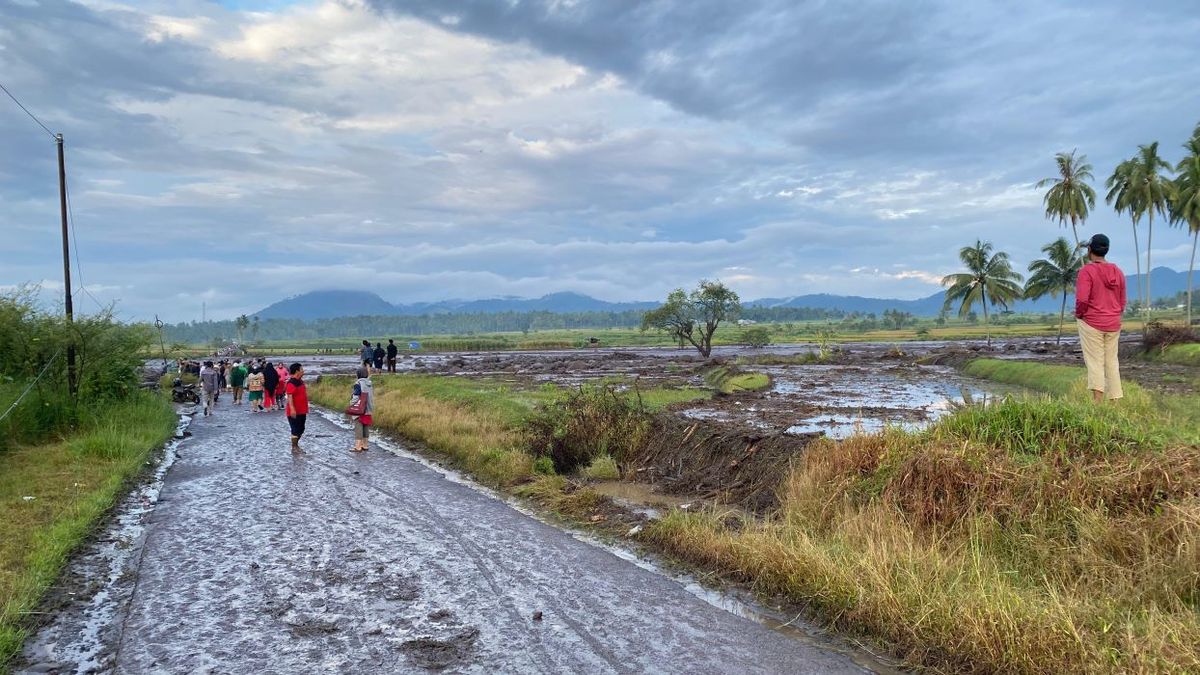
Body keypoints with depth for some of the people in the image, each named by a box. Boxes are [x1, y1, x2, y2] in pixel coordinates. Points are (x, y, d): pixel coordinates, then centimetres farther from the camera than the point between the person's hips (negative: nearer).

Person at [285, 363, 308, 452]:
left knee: (301, 429, 15)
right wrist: (292, 409, -33)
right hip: (295, 412, -9)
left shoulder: (300, 381, 13)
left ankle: (296, 445, 27)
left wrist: (306, 408, 25)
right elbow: (289, 396, -25)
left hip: (302, 411, 9)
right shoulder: (291, 383, -17)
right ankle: (294, 448, 7)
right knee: (296, 430, -2)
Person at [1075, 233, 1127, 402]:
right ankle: (1115, 400, 11)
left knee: (1095, 361, -5)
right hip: (1113, 324, 6)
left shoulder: (1087, 271, -12)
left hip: (1091, 323, -5)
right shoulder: (1118, 271, 9)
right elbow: (1122, 302, 12)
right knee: (1111, 361, 11)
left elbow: (1082, 300, -21)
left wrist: (1078, 314, -4)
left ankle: (1097, 401, -15)